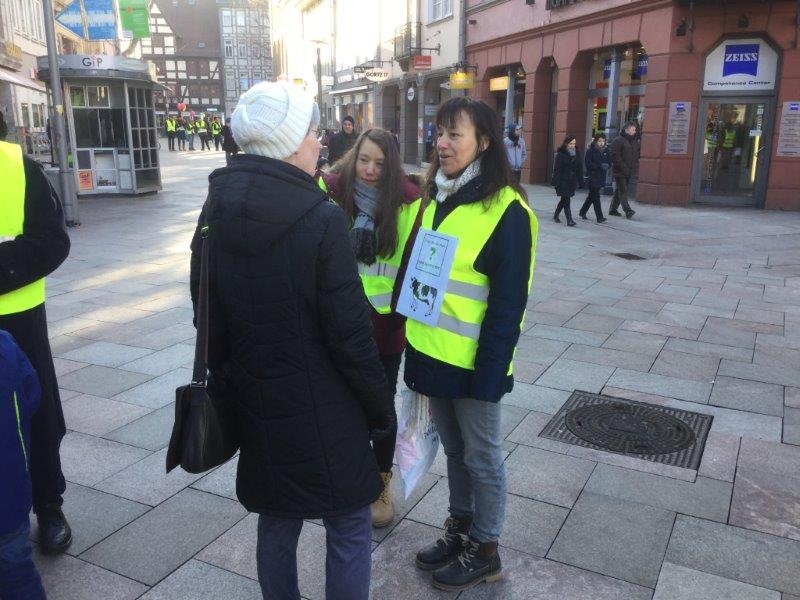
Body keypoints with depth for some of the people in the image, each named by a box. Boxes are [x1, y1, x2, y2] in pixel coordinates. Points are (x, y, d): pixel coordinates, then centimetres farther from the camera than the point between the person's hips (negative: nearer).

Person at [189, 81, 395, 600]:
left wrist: (233, 382, 18)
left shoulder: (215, 214, -1)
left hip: (256, 406, 6)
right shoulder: (321, 218, -20)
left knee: (277, 523, 22)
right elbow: (350, 334, -18)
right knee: (349, 530, 12)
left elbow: (210, 321, 6)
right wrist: (383, 410, -5)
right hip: (322, 411, -6)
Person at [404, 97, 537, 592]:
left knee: (482, 457, 10)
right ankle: (459, 528, 40)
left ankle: (485, 550, 29)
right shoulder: (437, 198, 8)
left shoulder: (506, 210, -17)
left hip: (473, 361, -7)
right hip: (432, 352, 7)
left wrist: (490, 369, -18)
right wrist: (414, 337, 11)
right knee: (454, 449, 22)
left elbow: (509, 301, -17)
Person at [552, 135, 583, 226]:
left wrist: (580, 182, 4)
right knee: (566, 200, -8)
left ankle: (556, 215, 30)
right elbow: (557, 169, -11)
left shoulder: (576, 154, 7)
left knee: (564, 199, 13)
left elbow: (580, 169, 8)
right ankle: (569, 220, -7)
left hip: (572, 181, 6)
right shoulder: (561, 154, -8)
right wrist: (556, 182, -17)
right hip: (563, 181, -5)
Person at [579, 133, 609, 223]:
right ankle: (599, 217, -7)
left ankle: (582, 211, 32)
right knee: (596, 196, -8)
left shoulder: (606, 150, 7)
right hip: (592, 176, -6)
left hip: (601, 176, 6)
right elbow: (588, 164, -15)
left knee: (592, 195, 16)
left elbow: (609, 162, 11)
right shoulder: (591, 151, -9)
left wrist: (607, 166, -12)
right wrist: (600, 166, -24)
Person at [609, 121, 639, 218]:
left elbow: (636, 154, 23)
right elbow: (615, 155, -15)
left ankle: (613, 209, 19)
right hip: (619, 171, -8)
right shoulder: (618, 140, -9)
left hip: (628, 171, 8)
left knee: (619, 190, 12)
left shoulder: (635, 141, 15)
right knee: (623, 190, -12)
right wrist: (623, 167, -19)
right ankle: (627, 210, -19)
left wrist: (633, 166, 9)